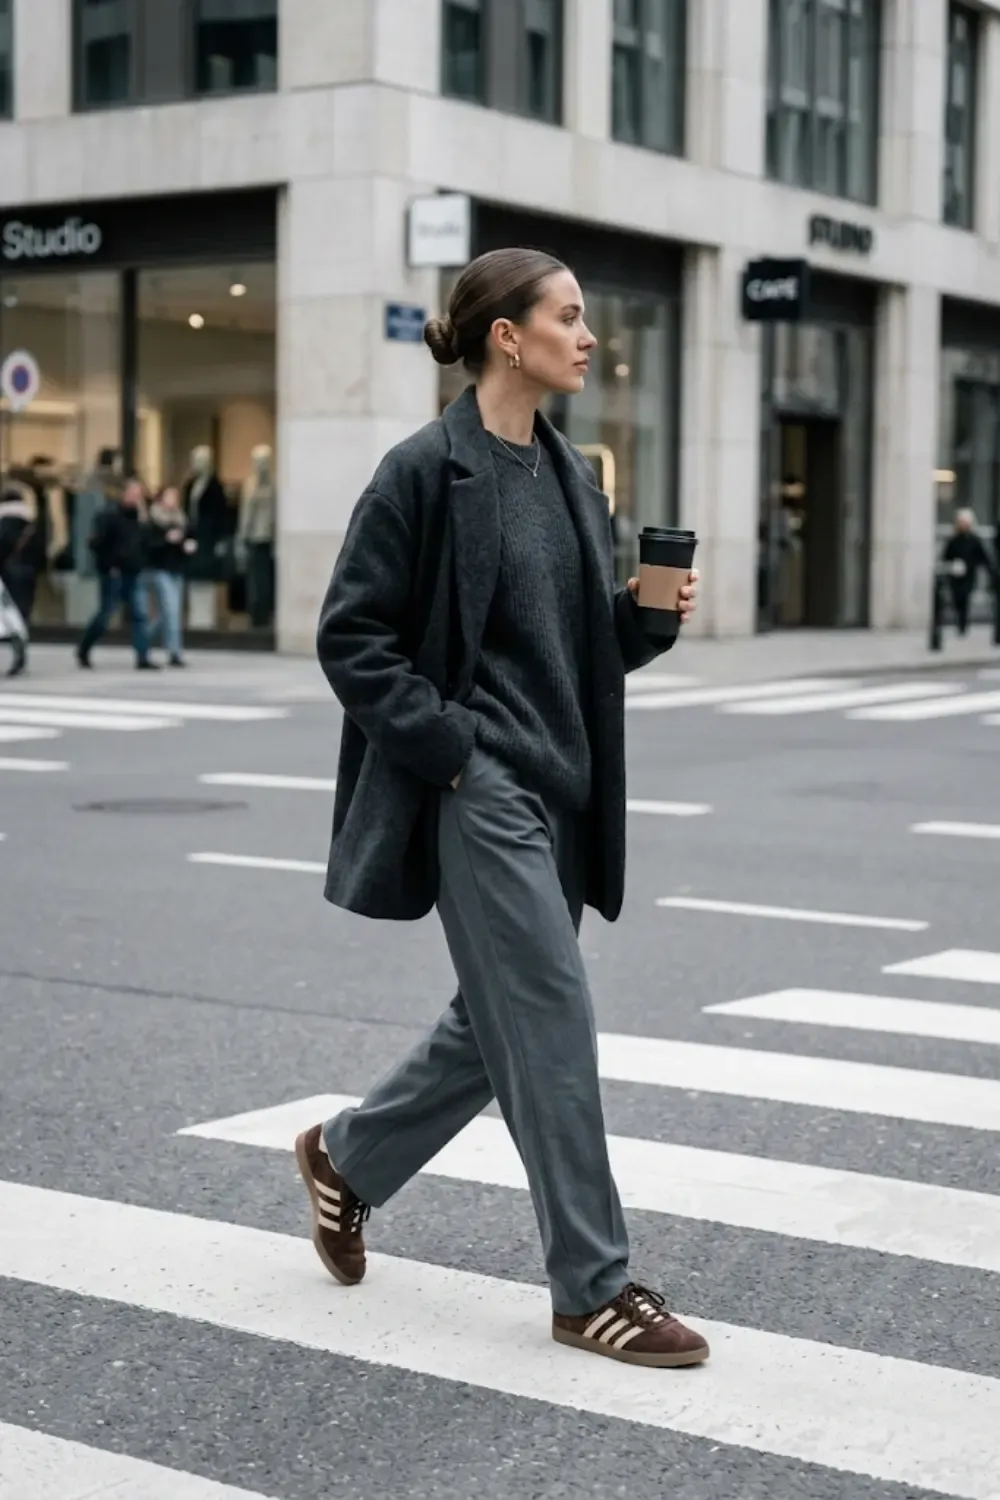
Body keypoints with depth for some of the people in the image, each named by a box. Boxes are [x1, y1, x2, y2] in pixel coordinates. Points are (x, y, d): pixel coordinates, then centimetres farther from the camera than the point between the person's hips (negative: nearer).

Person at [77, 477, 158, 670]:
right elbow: (96, 543, -17)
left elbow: (143, 543, 18)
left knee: (140, 615, -2)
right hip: (114, 574, -6)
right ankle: (83, 650, 21)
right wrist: (108, 565, -16)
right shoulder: (109, 514, -11)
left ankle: (143, 658, -3)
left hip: (133, 575, 6)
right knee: (105, 615, 2)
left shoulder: (136, 516, 11)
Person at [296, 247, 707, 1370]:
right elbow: (352, 635, -10)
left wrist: (645, 614, -1)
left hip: (558, 790, 8)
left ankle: (346, 1158, 38)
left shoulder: (570, 475, 12)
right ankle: (592, 1289, 4)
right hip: (479, 791, -8)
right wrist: (443, 744, -15)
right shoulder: (425, 472, -11)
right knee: (551, 1025, -7)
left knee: (500, 1023, 15)